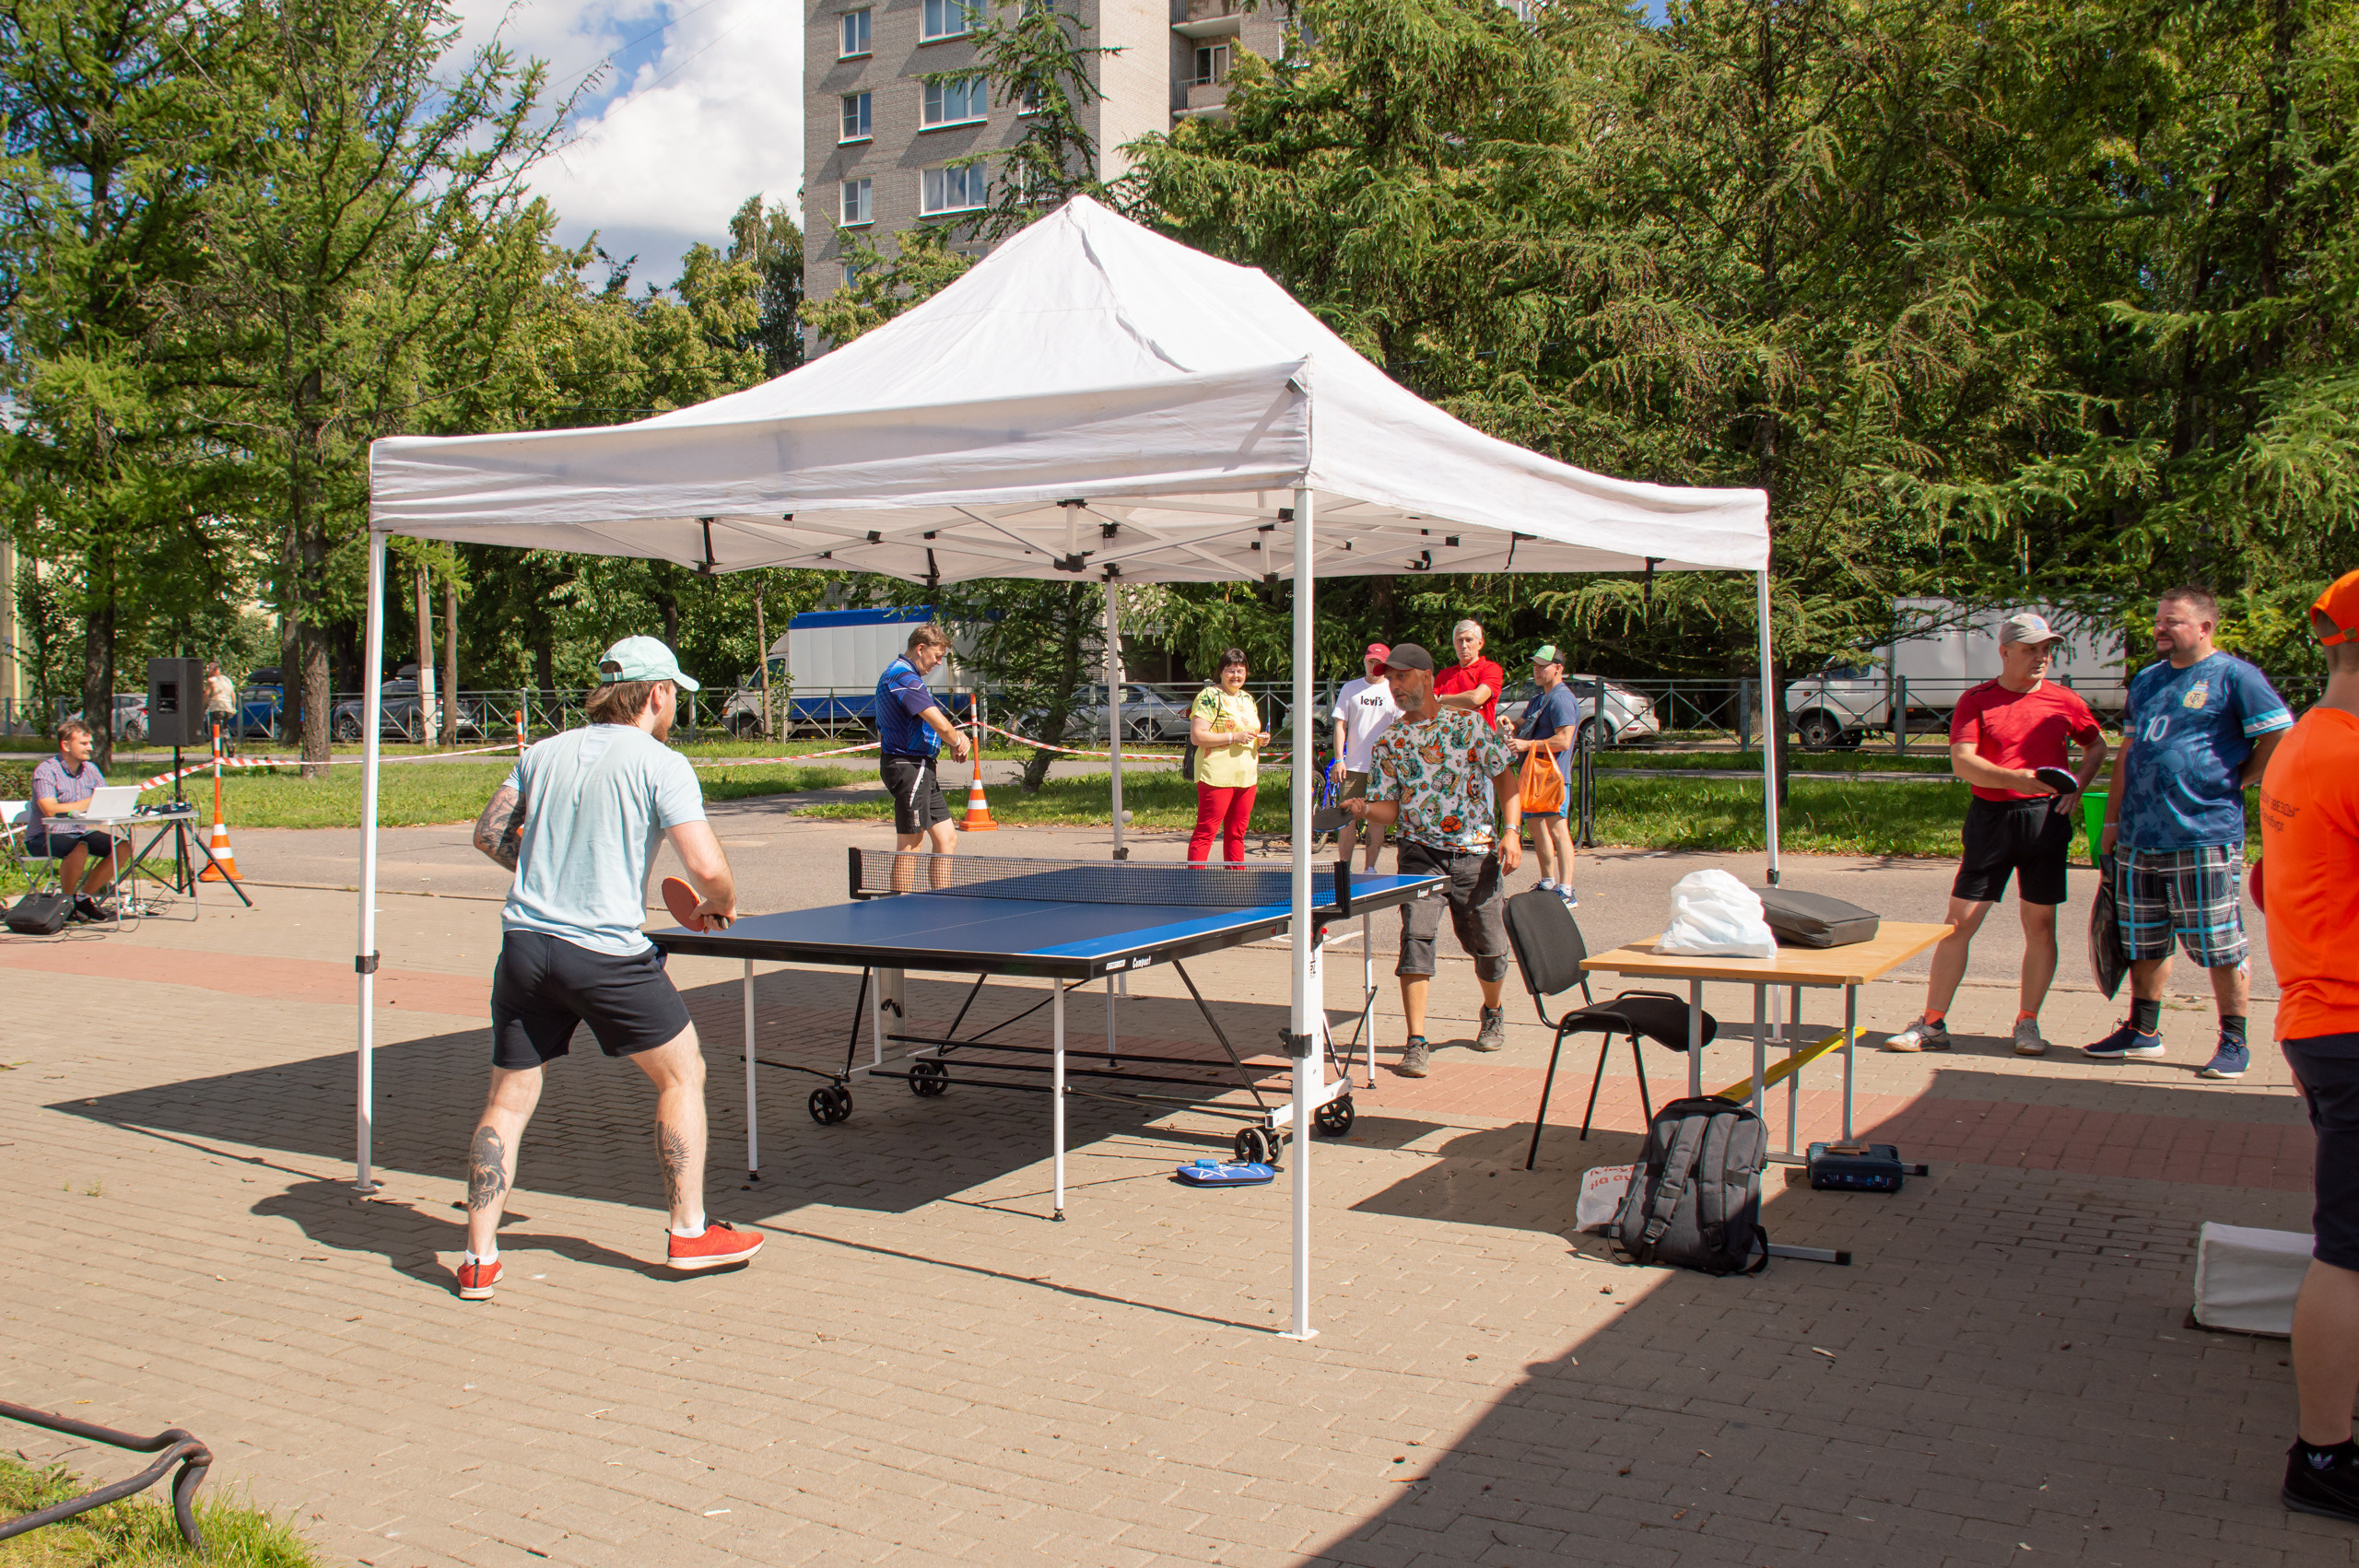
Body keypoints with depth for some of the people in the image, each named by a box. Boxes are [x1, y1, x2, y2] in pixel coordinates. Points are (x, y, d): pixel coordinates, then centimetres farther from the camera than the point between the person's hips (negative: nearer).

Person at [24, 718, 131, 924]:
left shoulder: (90, 769, 8)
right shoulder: (46, 770, -14)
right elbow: (51, 810, -26)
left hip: (80, 832, 7)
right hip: (44, 837, -7)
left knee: (123, 848, -12)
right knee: (80, 849, -36)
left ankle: (85, 896, 2)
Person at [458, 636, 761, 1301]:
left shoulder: (544, 753, 10)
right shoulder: (661, 764, -7)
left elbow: (489, 833, 17)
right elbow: (707, 868, -15)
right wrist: (721, 904, 6)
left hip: (525, 942, 5)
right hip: (607, 952, -5)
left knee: (507, 1100, 14)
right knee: (682, 1075, 14)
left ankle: (479, 1257, 14)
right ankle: (689, 1232, 19)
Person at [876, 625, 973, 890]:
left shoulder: (899, 674, 18)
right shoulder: (903, 677, -17)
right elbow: (942, 725, -23)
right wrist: (957, 742, -1)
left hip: (923, 769, 11)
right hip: (909, 766, -11)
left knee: (946, 838, 11)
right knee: (910, 845, -4)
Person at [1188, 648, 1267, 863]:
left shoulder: (1247, 699, 19)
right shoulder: (1209, 696, -6)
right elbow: (1197, 736, -15)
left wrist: (1261, 740, 8)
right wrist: (1233, 737, -17)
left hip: (1247, 777, 8)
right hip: (1217, 777, -8)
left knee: (1237, 833, 11)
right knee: (1205, 832, -7)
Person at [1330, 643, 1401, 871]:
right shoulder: (1350, 688, 7)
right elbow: (1340, 724, 6)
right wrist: (1338, 759, -3)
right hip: (1353, 765, 0)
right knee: (1348, 818, -2)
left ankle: (1370, 868, 13)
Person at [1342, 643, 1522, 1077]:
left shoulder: (1469, 723, 1)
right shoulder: (1389, 743, 5)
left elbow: (1505, 777, 4)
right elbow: (1389, 811, 1)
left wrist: (1511, 831, -8)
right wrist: (1364, 809, -21)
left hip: (1476, 854, 0)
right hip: (1421, 852, 0)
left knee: (1488, 949, 8)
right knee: (1416, 936, -20)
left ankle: (1492, 1013, 40)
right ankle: (1417, 1044, -19)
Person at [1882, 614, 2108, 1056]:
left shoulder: (2064, 701, 8)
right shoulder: (1976, 701, 1)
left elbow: (2097, 745, 22)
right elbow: (1962, 761, -9)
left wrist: (2077, 785, 4)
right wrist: (2015, 779, -24)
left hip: (2046, 818, 2)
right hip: (1990, 817, -2)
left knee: (2040, 924, 5)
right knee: (1959, 921, -2)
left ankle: (2027, 1024, 17)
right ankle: (1932, 1024, 4)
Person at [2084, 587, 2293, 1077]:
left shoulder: (2234, 676, -4)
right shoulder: (2146, 681, 16)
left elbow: (2281, 738, -7)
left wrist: (2233, 782, -2)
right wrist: (2112, 821, 17)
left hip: (2205, 837, -6)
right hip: (2139, 839, 7)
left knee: (2221, 946, 0)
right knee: (2144, 943, 13)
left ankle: (2233, 1041, 10)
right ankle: (2143, 1032, 24)